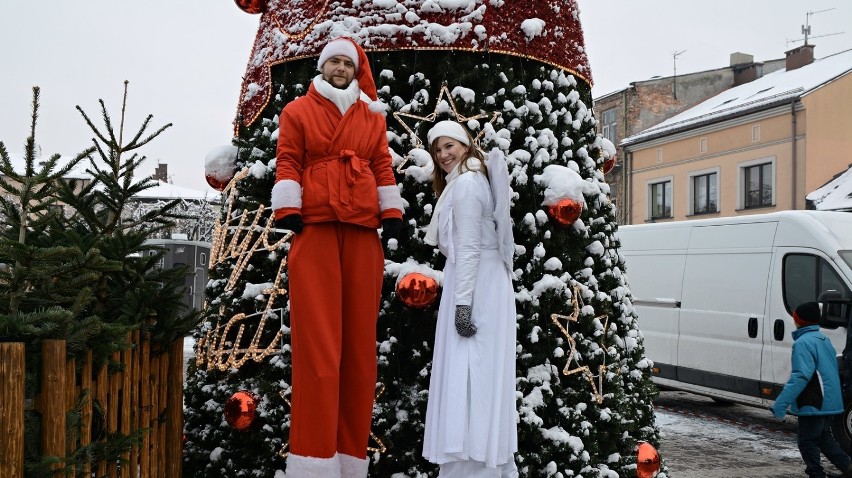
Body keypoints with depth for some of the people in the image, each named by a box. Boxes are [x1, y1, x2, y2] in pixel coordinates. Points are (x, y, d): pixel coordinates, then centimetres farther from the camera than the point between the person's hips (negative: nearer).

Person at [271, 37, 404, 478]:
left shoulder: (372, 117, 20)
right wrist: (288, 210, -8)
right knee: (317, 342, -7)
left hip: (363, 231, 3)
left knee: (360, 341, 1)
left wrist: (392, 213, 4)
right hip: (315, 227, -3)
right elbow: (287, 163, 4)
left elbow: (383, 167, 14)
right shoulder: (298, 112, 13)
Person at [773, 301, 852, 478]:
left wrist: (782, 402, -29)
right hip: (830, 403, 9)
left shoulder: (803, 342, -18)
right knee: (823, 437, 22)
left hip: (813, 405, -9)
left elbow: (801, 376, -27)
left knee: (807, 441, 1)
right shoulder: (824, 339, 13)